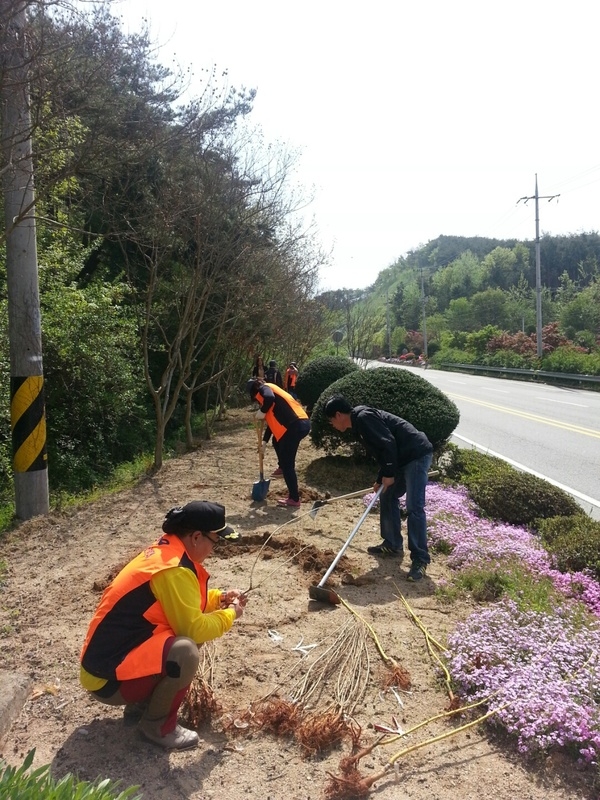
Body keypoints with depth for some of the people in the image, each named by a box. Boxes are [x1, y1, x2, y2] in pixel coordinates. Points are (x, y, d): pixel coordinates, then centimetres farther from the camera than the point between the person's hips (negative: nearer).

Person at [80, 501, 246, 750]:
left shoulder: (164, 551, 5)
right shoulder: (174, 570, -24)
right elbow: (194, 628, -21)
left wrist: (219, 598, 10)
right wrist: (229, 614, -4)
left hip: (109, 655, 10)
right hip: (107, 677, -10)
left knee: (183, 636, 10)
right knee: (186, 651, -29)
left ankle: (141, 703, 16)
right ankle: (158, 725, -3)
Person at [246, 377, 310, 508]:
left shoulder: (263, 389, 4)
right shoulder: (269, 390, 30)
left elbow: (269, 398, -24)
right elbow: (273, 420, 33)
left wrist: (261, 412, -6)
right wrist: (264, 441, 34)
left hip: (295, 425, -9)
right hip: (301, 423, 9)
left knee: (287, 464, 1)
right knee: (277, 441, 34)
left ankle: (294, 499, 7)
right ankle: (283, 468, 42)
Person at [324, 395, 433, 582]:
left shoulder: (363, 417, -16)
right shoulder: (359, 424, 16)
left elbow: (388, 443, -22)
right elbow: (382, 451, 24)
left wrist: (389, 474, -14)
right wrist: (380, 479, 26)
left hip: (417, 455, -11)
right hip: (403, 459, 11)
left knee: (414, 508, -13)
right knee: (387, 498, 18)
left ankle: (420, 559, -8)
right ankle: (393, 545, 27)